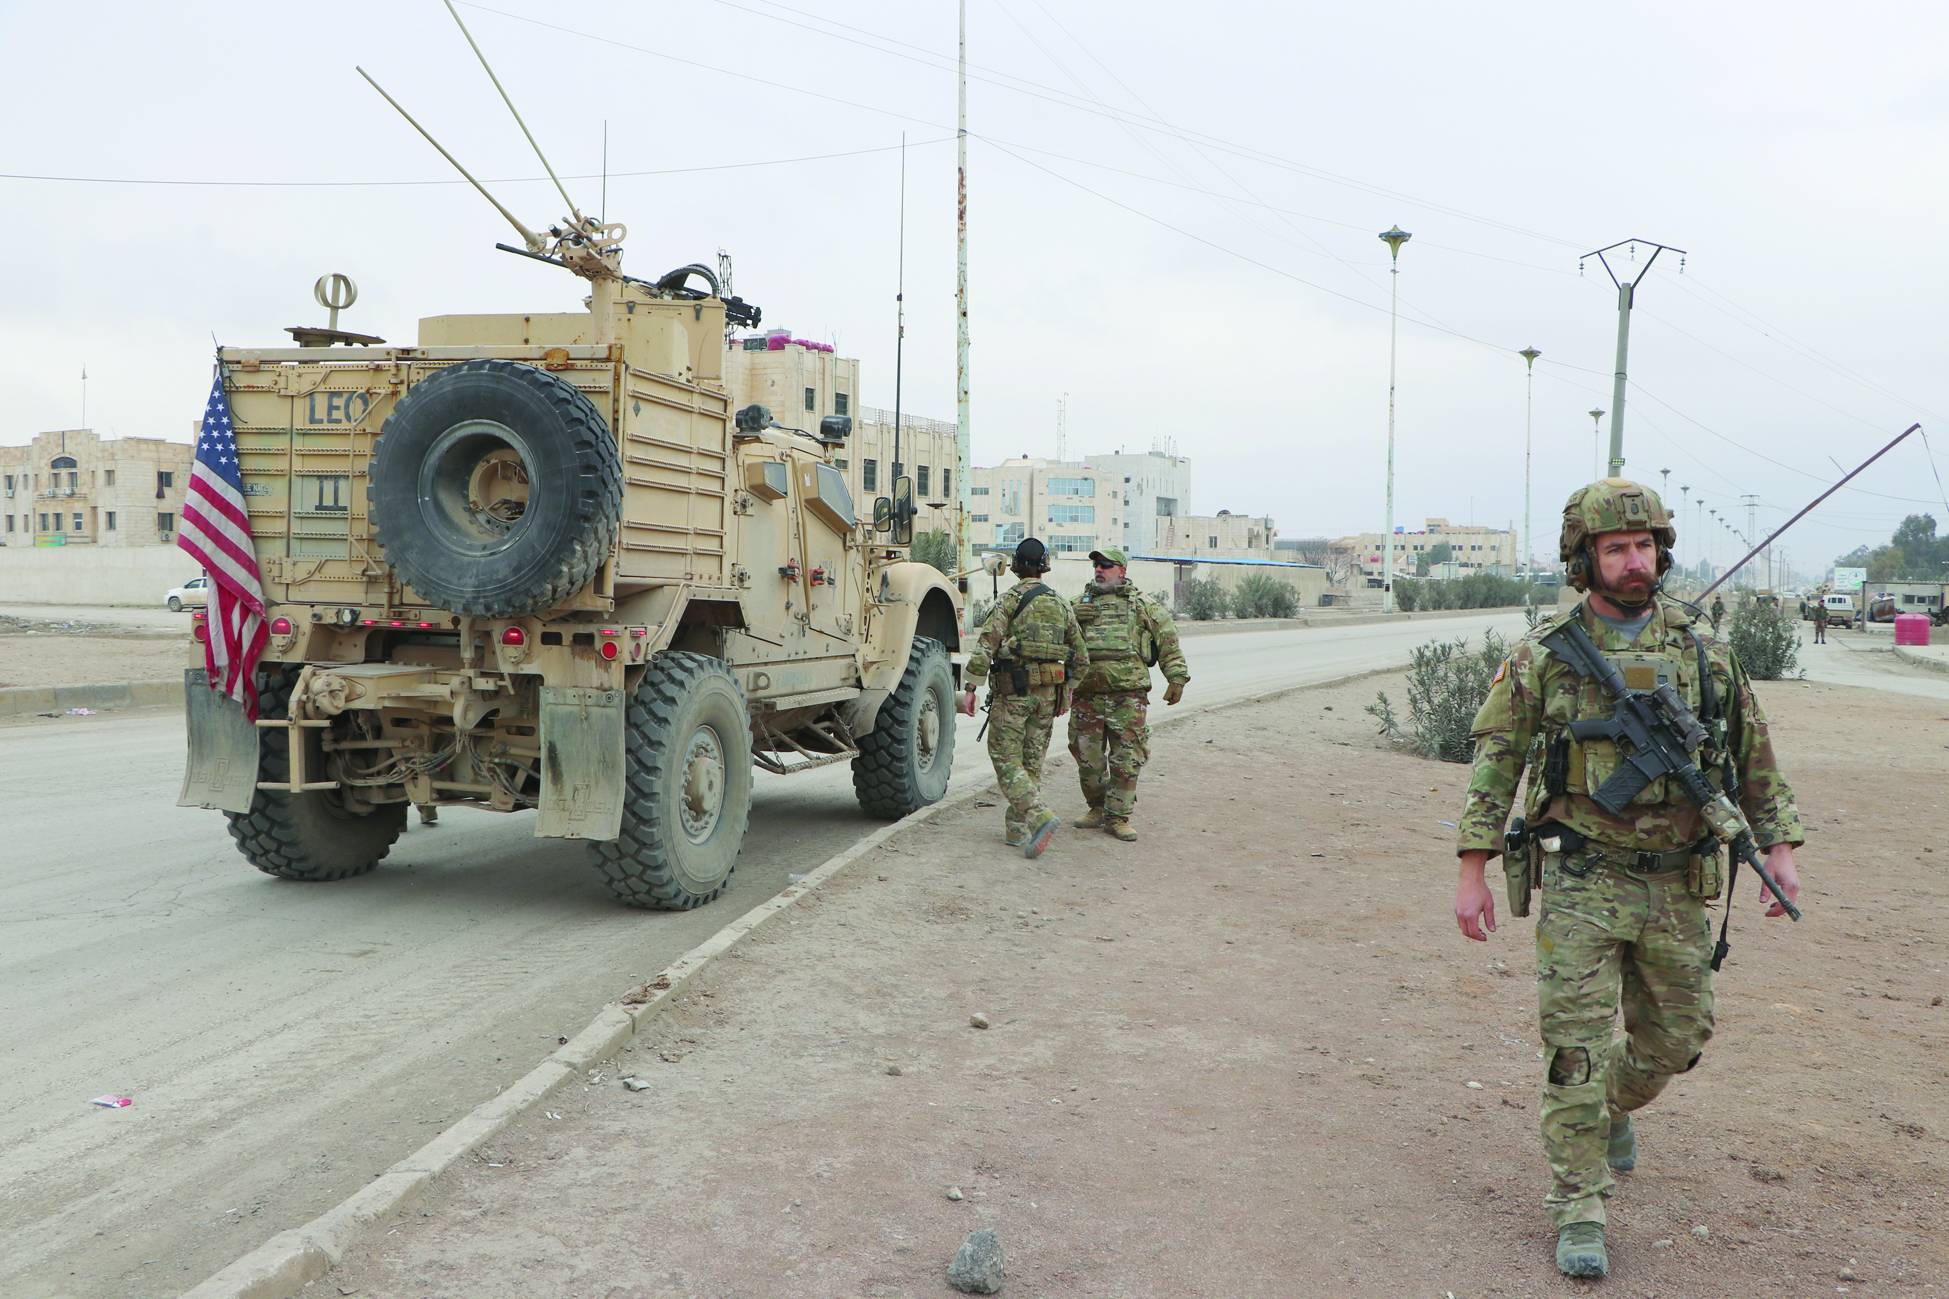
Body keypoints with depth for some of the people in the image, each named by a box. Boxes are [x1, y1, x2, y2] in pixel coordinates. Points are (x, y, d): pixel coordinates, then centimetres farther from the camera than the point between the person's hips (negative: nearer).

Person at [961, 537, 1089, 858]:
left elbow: (986, 646, -13)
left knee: (1005, 759, -2)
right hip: (1049, 692, 5)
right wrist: (1066, 693, 26)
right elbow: (1080, 657, 15)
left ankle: (1039, 817, -20)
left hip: (1013, 690, -5)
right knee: (1032, 760, 13)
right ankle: (1016, 829, 16)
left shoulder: (1009, 600, -5)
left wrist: (970, 690, -10)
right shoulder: (1061, 605, 12)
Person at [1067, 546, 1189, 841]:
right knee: (1087, 757, 7)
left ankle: (1118, 817, 7)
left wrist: (1177, 676, -3)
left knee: (1126, 760, -2)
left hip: (1129, 696, -2)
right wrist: (1072, 616, -8)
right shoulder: (1080, 603, 15)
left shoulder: (1142, 604, 8)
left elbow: (1168, 638, 6)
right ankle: (1098, 808, 25)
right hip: (1087, 695, 3)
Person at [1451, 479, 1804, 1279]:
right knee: (1577, 1045, -4)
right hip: (1581, 882, -3)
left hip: (1675, 886, 3)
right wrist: (1472, 872, -7)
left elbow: (1754, 758, 11)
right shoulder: (1543, 655, -5)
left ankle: (1616, 1107, 47)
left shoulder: (1701, 650, 3)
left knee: (1676, 1038, 15)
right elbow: (1494, 762, -2)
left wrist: (1779, 848, 2)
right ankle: (1579, 1208, 8)